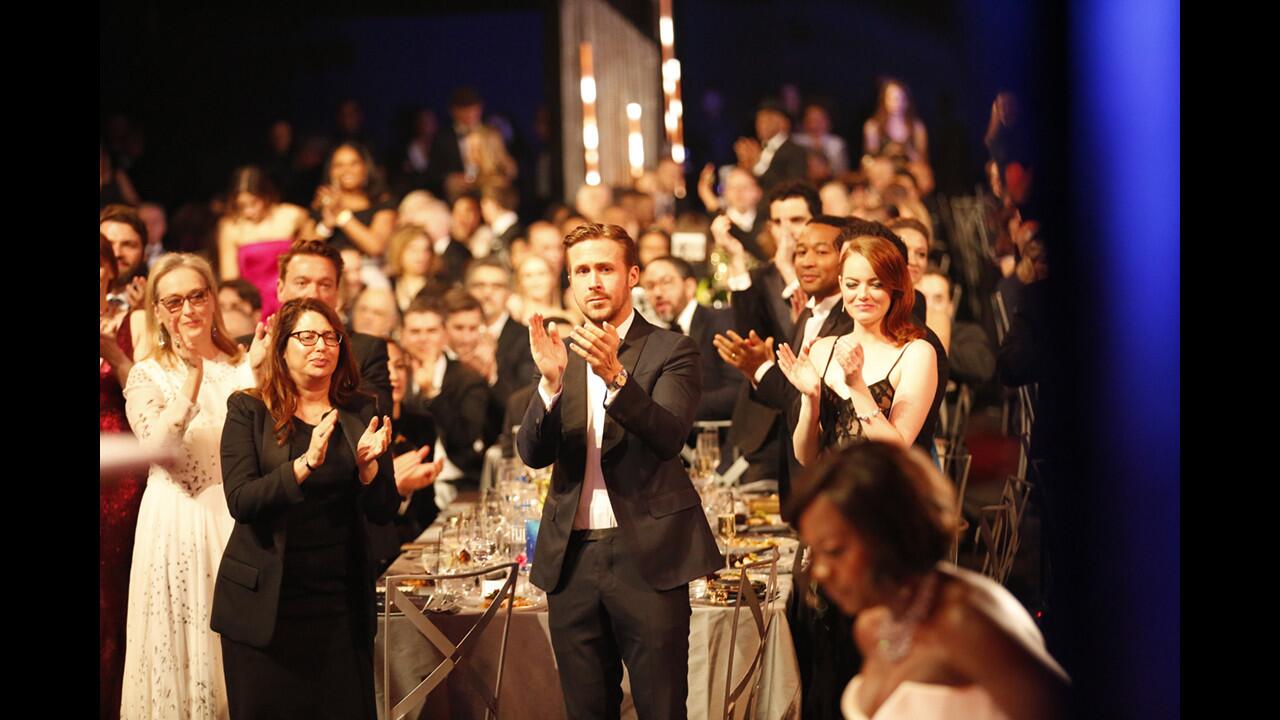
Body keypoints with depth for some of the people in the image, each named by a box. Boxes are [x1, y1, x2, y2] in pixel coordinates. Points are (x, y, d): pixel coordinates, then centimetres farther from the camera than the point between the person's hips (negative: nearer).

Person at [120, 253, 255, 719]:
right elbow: (159, 446, -19)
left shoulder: (245, 366, 8)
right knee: (184, 642, 2)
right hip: (177, 523, -2)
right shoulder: (147, 375, 0)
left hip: (240, 519, 2)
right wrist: (193, 375, -25)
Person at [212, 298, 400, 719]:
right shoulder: (249, 410, -1)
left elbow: (384, 512, 4)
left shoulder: (360, 412, 7)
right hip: (266, 603, -2)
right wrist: (306, 463, -25)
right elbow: (240, 501, -13)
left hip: (340, 601, 2)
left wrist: (367, 465, -16)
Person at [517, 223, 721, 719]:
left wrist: (615, 375, -31)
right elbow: (533, 454, 0)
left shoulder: (670, 351, -1)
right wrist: (551, 381, -18)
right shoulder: (559, 355, 11)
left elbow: (669, 436, -17)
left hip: (648, 554, -4)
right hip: (572, 558, 4)